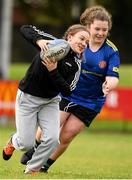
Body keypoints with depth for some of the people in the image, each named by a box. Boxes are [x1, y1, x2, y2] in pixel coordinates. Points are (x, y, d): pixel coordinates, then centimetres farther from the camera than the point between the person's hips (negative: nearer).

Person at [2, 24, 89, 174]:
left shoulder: (76, 64, -9)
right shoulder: (52, 43, -15)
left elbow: (66, 91, -18)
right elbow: (25, 29, -20)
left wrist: (53, 71, -29)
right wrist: (39, 40, -38)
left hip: (50, 101, 3)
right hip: (28, 98, -3)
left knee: (52, 139, -16)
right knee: (26, 144, -3)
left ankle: (32, 169, 7)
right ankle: (13, 142, 36)